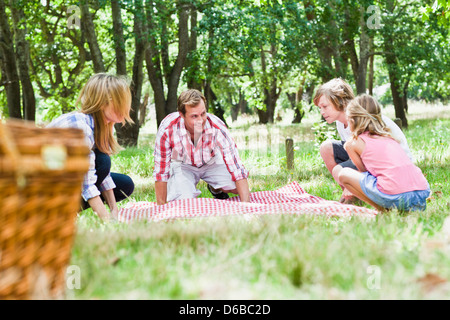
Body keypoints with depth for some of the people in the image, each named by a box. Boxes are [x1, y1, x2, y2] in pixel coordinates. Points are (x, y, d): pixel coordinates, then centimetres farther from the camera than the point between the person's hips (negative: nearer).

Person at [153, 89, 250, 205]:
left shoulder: (218, 128, -33)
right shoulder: (167, 129, -34)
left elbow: (237, 169, -31)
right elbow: (161, 172, -23)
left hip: (211, 161, 2)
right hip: (182, 164, -1)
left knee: (240, 187, -20)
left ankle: (216, 189, 14)